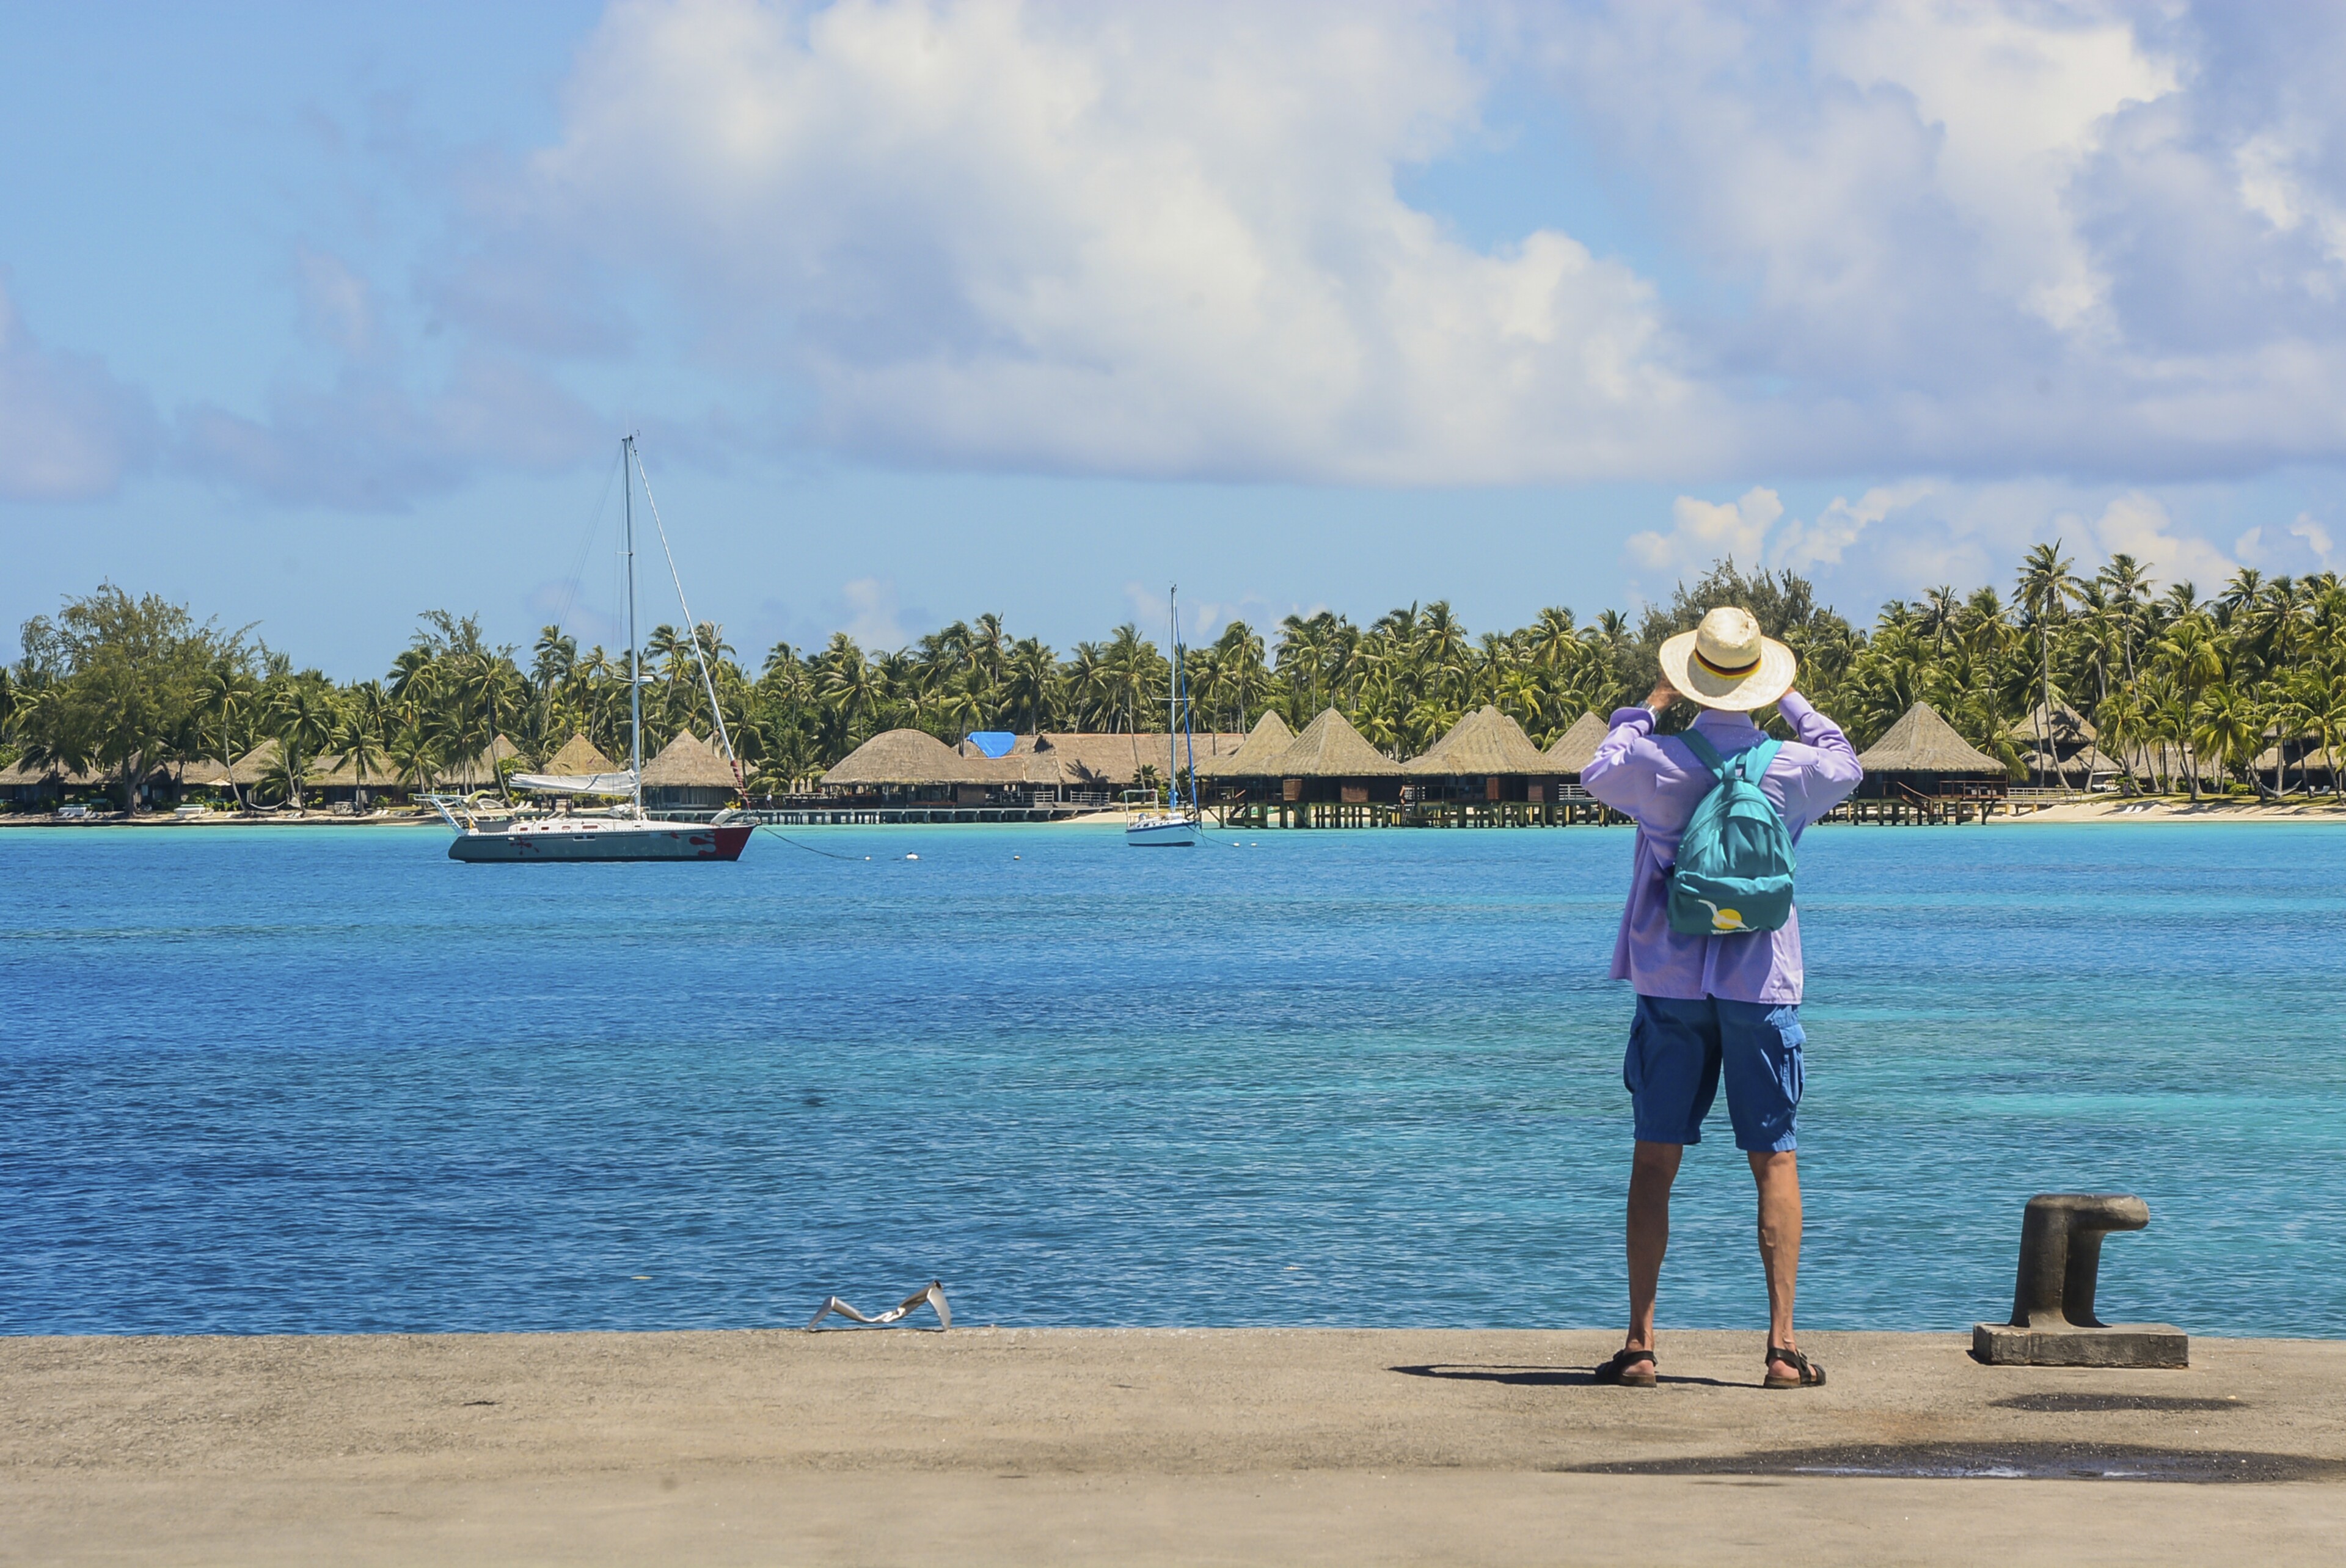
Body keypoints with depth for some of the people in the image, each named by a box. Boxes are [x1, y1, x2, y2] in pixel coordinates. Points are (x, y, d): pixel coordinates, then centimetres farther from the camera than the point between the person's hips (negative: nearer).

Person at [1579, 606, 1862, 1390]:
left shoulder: (1655, 761, -8)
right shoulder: (1790, 766, -5)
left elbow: (1597, 774, 16)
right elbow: (1846, 764, 19)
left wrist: (1645, 710, 28)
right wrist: (1791, 701, 28)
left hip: (1669, 983, 0)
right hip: (1762, 985, 0)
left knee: (1655, 1160, 4)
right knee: (1775, 1160, 2)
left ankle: (1639, 1344, 1)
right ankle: (1782, 1344, -4)